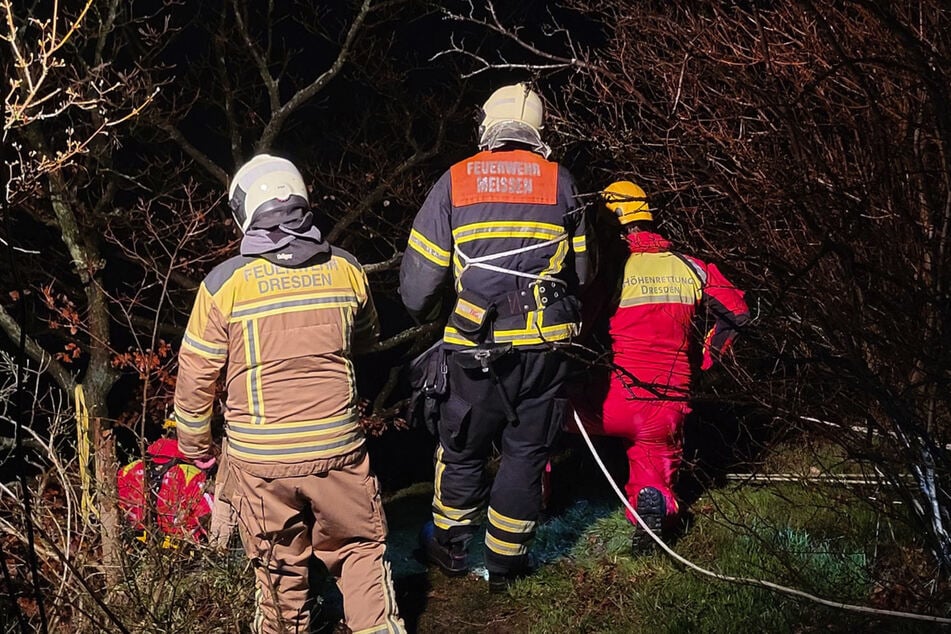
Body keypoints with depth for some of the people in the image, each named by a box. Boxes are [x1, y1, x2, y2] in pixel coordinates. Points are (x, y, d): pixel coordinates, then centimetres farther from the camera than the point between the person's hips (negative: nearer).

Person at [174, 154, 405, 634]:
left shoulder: (223, 283, -10)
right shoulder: (346, 270, -3)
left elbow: (195, 377, -4)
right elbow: (367, 338, 16)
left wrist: (194, 445, 11)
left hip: (260, 458, -1)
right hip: (338, 447, 1)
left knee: (279, 566, 16)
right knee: (360, 549, 16)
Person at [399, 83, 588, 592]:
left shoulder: (454, 182, 0)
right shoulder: (558, 182, 2)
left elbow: (421, 274, 0)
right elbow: (579, 269, 8)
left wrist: (421, 313, 21)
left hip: (476, 344, 0)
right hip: (544, 341, 0)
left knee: (463, 448, 17)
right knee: (526, 451, 13)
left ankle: (451, 548, 31)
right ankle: (505, 560, 21)